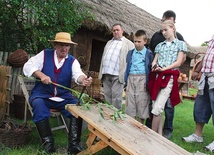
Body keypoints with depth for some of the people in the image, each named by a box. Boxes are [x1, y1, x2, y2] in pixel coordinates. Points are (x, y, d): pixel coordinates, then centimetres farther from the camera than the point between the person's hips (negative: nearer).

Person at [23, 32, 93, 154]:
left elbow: (78, 74, -15)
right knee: (38, 104, -33)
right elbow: (28, 66, -1)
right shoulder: (44, 54, 3)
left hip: (64, 97, 1)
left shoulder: (73, 61, 4)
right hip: (42, 95, -1)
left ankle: (74, 144, -21)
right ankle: (48, 142, -23)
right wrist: (41, 75, -19)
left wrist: (84, 80, -41)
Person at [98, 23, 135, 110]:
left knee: (116, 97, -5)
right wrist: (101, 73, 15)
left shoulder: (128, 44, 4)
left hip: (117, 75, -6)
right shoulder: (109, 43, 24)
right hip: (106, 74, 6)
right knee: (107, 96, 10)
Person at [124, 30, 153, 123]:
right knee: (130, 104, 6)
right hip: (131, 78, 4)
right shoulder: (130, 53, 16)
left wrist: (148, 83, -7)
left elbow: (151, 69, 1)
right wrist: (126, 80, 10)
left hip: (142, 79, -4)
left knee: (141, 103, 0)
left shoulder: (149, 54, 3)